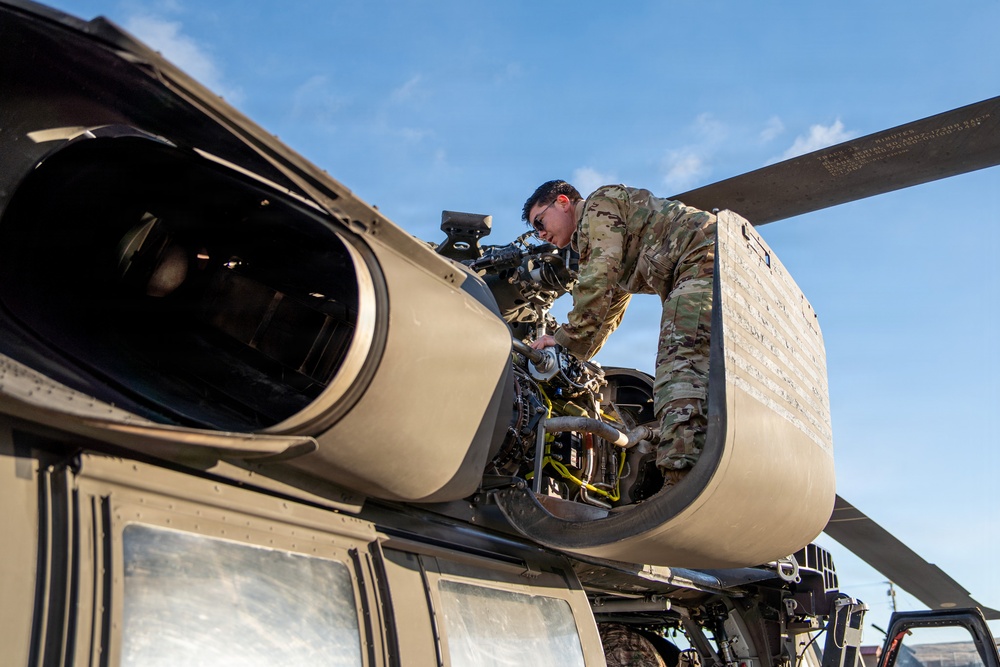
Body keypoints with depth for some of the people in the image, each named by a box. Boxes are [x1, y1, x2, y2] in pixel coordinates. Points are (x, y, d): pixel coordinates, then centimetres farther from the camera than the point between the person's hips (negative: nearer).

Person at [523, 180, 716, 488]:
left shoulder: (599, 204, 3)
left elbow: (598, 281, -11)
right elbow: (609, 309, 34)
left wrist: (569, 339, -6)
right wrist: (571, 349, 25)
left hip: (706, 255, -11)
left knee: (680, 362, -23)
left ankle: (681, 482, -37)